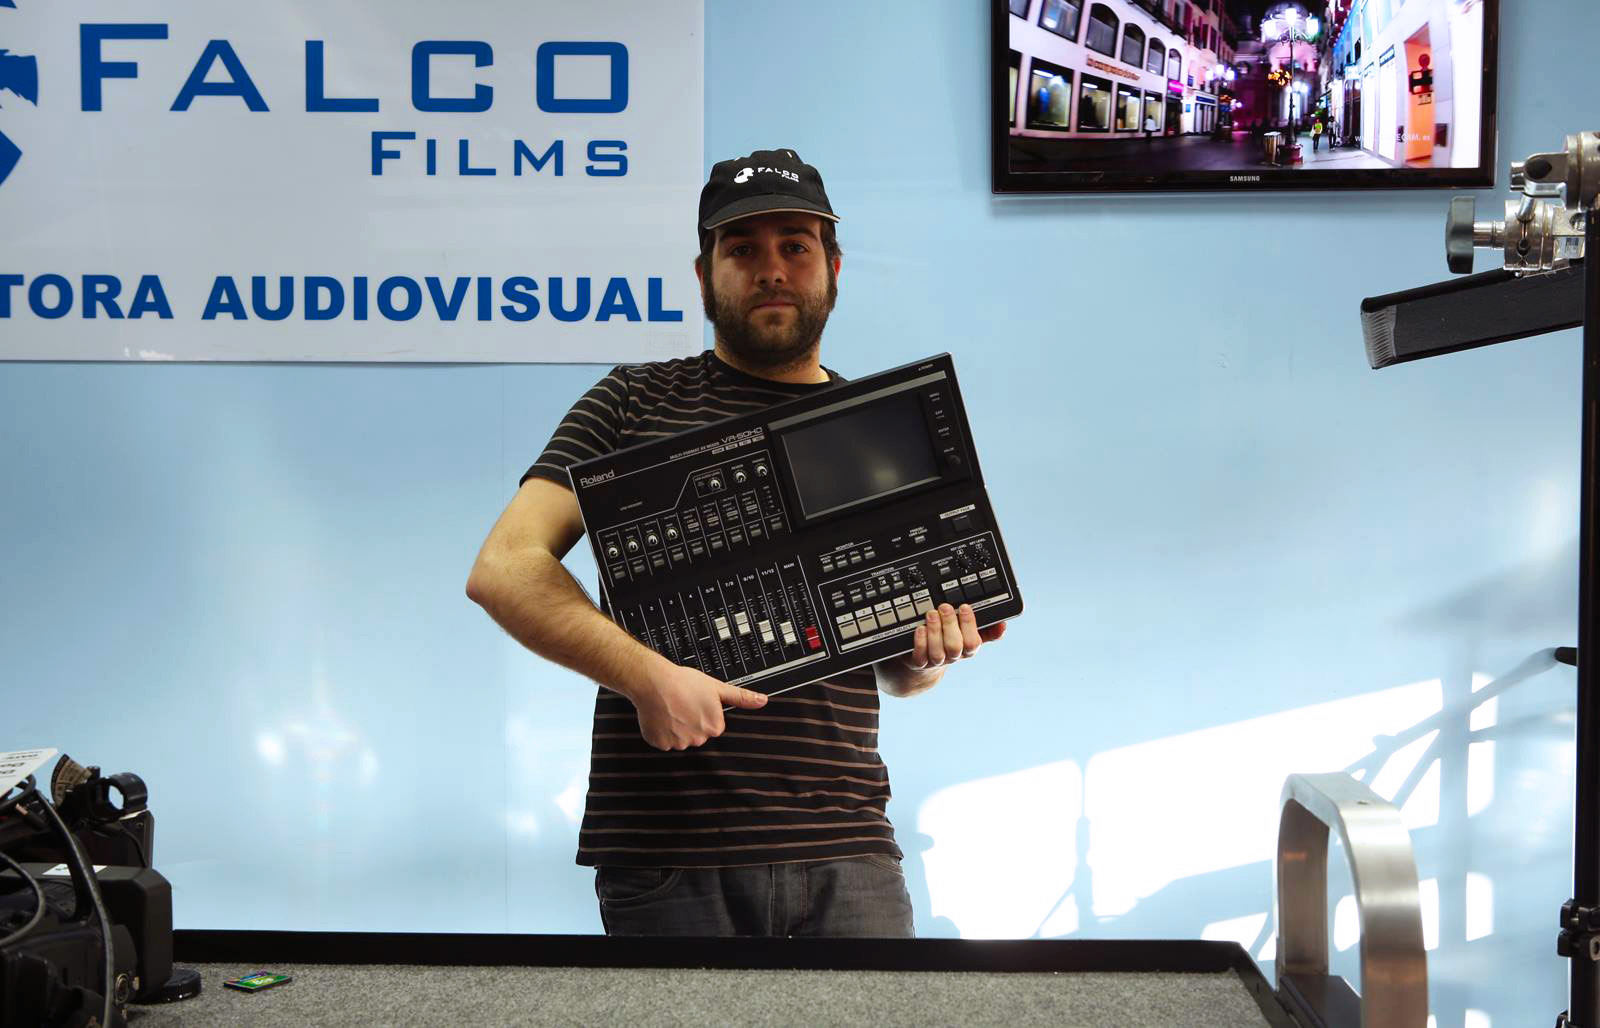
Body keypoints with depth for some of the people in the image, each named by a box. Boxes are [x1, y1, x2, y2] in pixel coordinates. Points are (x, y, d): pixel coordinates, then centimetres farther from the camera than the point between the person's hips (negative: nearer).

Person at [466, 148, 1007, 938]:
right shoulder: (636, 402, 6)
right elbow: (502, 570, -5)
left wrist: (932, 650, -3)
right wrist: (648, 675, -19)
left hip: (845, 846, 3)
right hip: (667, 848, -2)